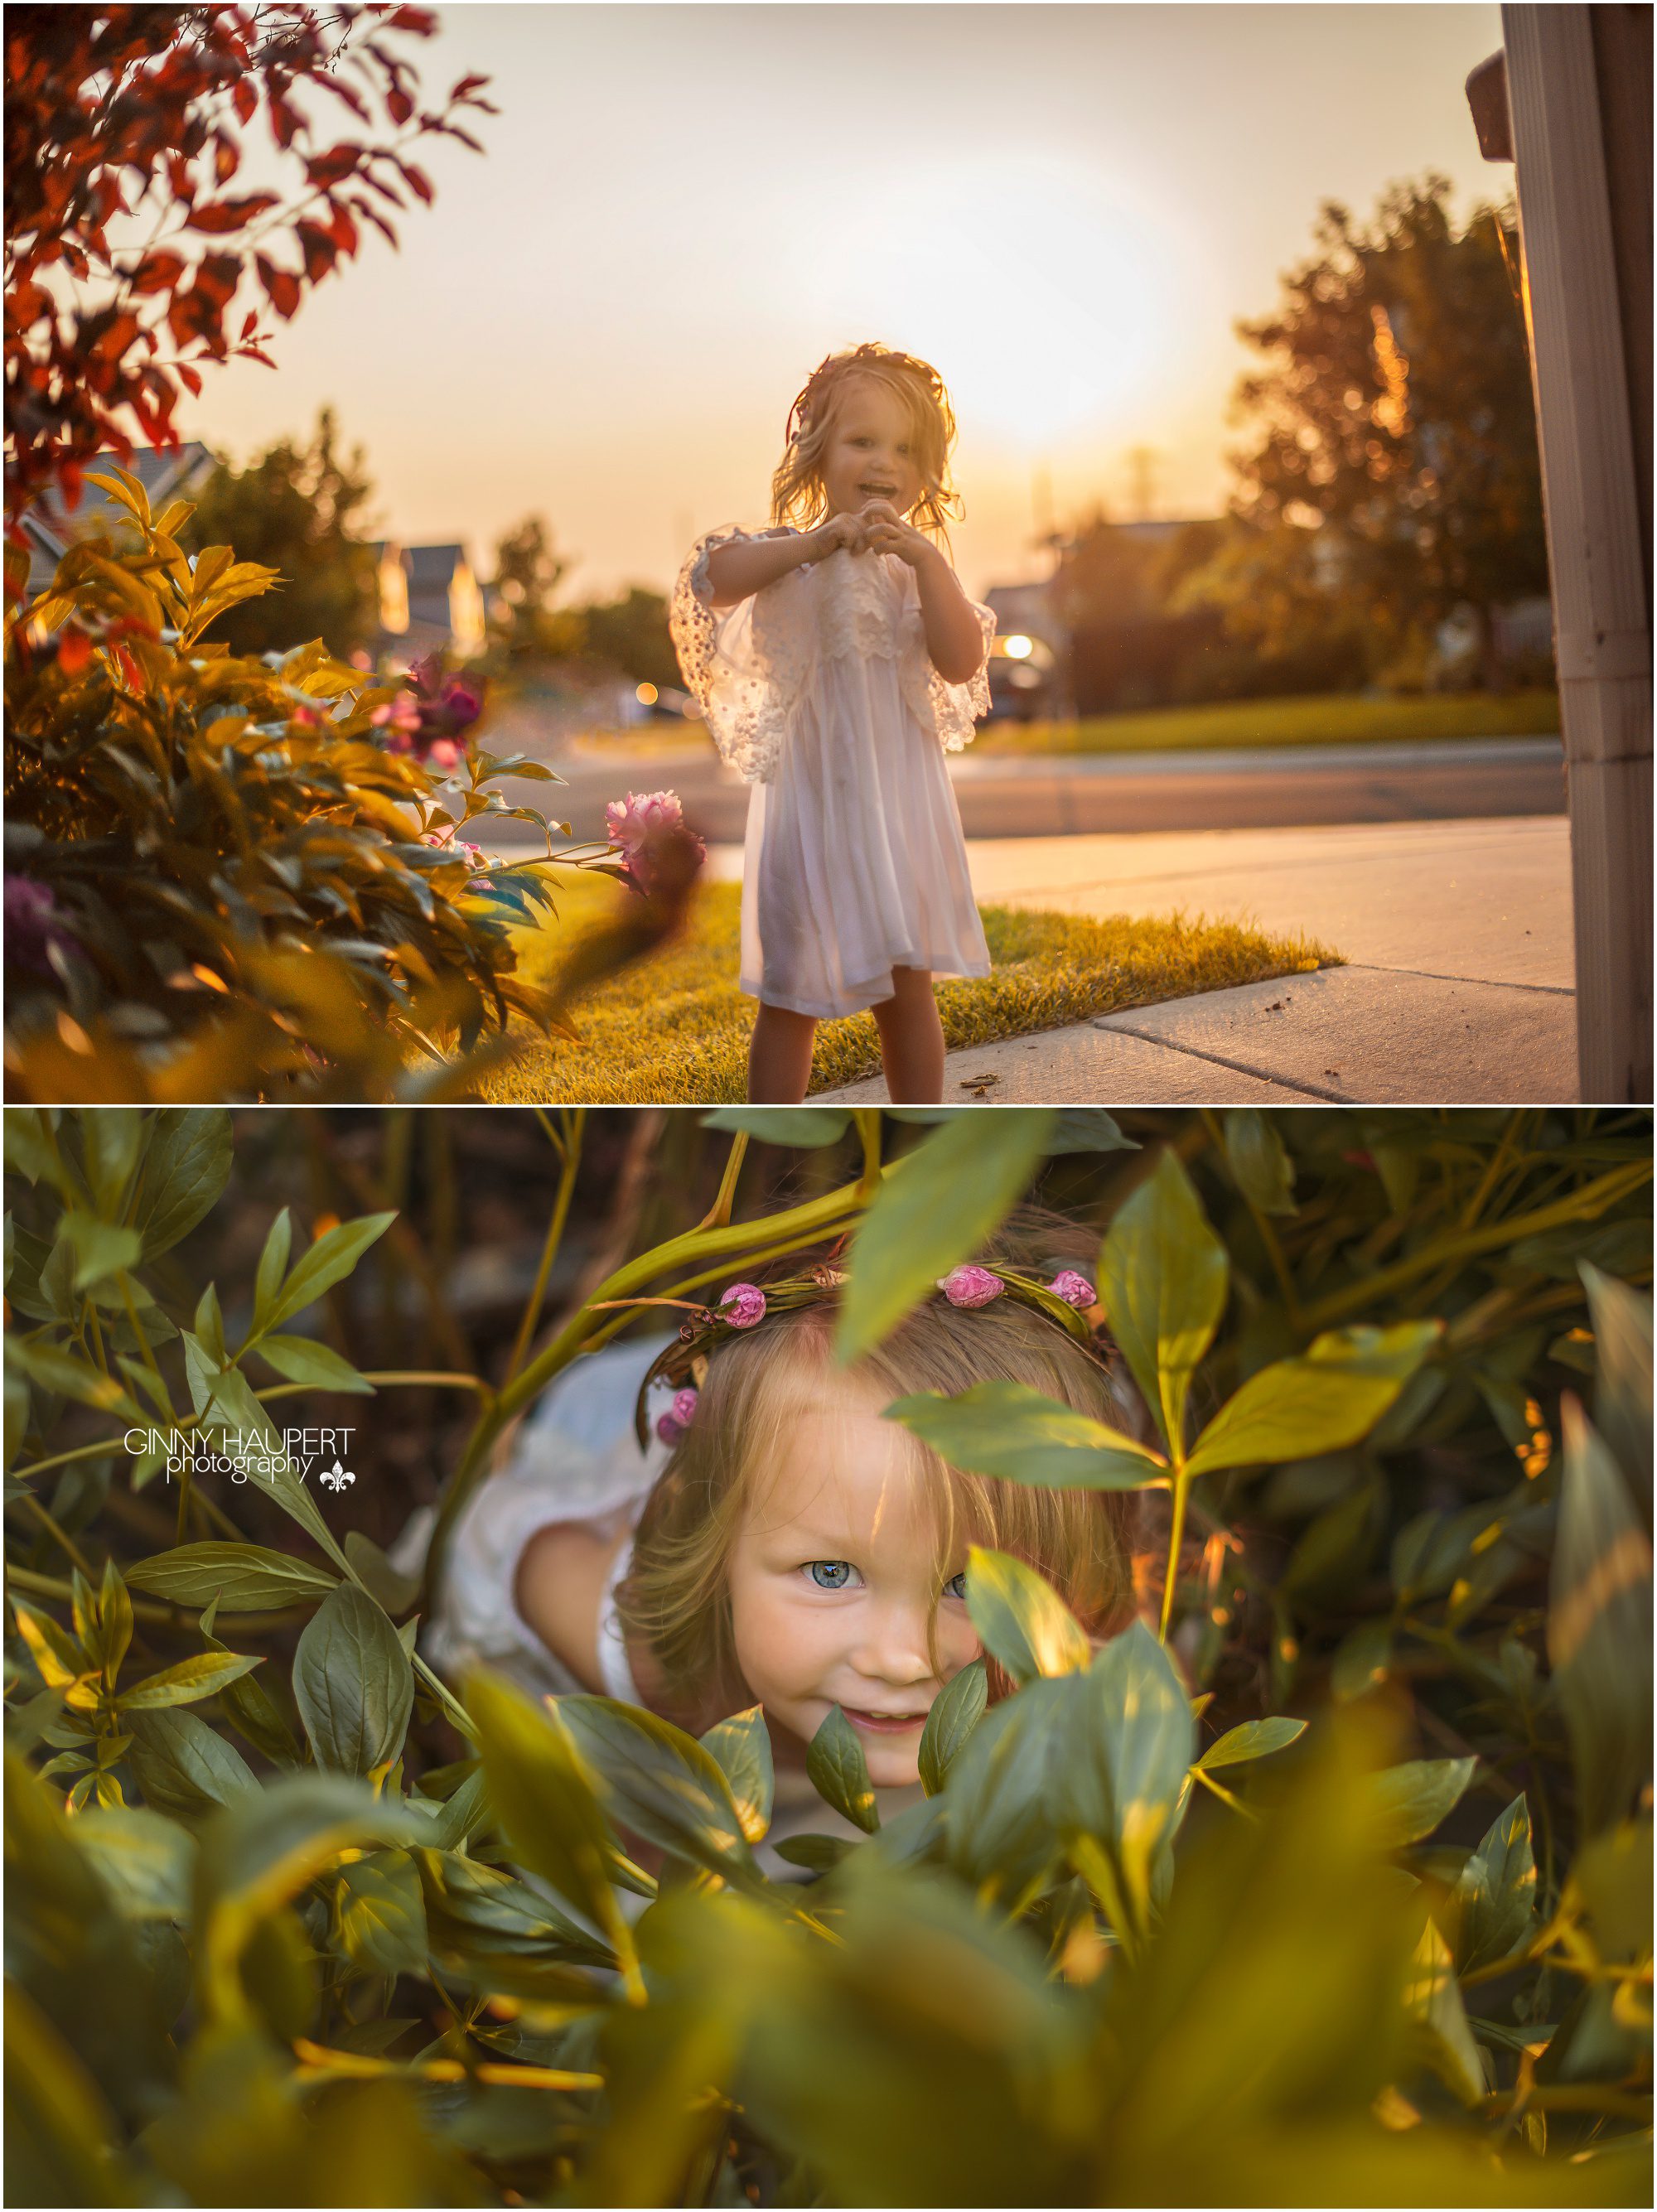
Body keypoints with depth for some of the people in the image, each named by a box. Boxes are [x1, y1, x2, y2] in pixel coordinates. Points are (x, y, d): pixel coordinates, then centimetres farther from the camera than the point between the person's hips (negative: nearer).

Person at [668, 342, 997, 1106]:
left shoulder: (920, 567, 6)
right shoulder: (787, 554, -4)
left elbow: (962, 663, -9)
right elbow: (711, 578, -26)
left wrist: (926, 560, -18)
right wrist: (820, 540, -32)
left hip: (902, 805, 3)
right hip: (811, 801, -3)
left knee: (909, 991, 11)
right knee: (793, 1000, 5)